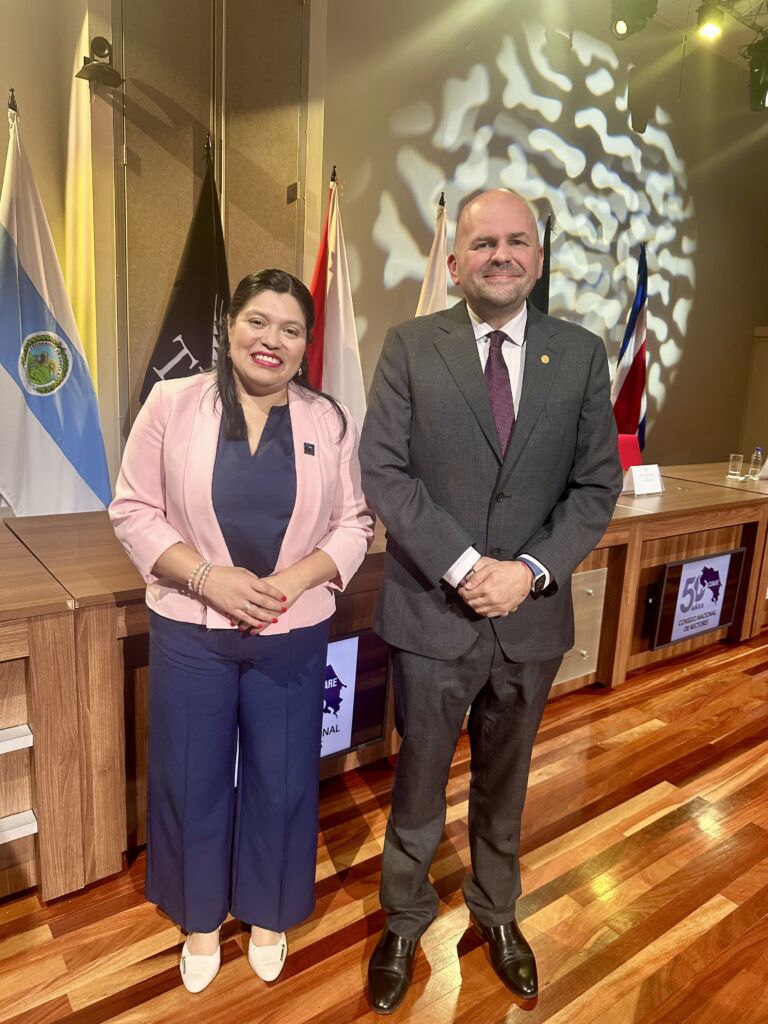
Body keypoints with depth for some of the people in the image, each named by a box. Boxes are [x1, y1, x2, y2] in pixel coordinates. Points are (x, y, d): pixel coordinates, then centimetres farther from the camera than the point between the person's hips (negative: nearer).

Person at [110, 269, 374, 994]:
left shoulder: (329, 421, 0)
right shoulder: (172, 403, -4)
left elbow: (353, 524, 0)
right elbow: (133, 511, -4)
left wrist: (294, 580, -16)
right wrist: (209, 577, -17)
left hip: (293, 635, 1)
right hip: (189, 629, 0)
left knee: (281, 780, 15)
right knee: (192, 779, 15)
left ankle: (267, 915, 43)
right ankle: (200, 917, 43)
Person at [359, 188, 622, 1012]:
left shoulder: (581, 354, 2)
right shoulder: (411, 346, -4)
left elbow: (597, 484, 0)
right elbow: (381, 470, -10)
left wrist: (530, 569, -14)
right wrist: (462, 564, -18)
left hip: (532, 617, 2)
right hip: (431, 611, -2)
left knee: (504, 782, 22)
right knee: (419, 781, 16)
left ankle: (496, 911, 48)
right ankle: (404, 921, 42)